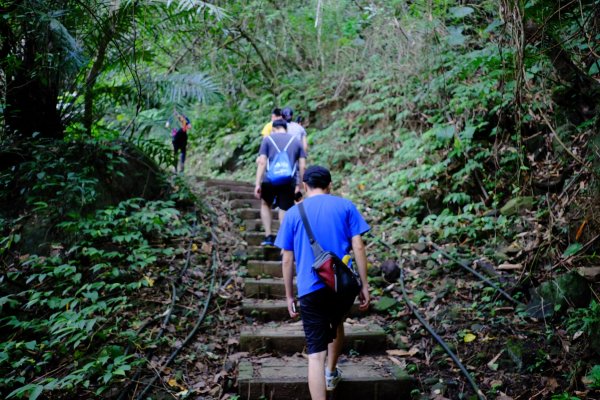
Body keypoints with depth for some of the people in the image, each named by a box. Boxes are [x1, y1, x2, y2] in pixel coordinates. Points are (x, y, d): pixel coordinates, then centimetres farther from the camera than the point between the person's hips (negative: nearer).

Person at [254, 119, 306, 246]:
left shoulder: (268, 139, 8)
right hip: (289, 181, 1)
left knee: (265, 204, 23)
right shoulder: (296, 141, 14)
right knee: (285, 211, 7)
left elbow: (262, 162, -1)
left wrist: (257, 184, -2)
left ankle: (268, 236, 19)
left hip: (270, 179, -1)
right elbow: (302, 166, 8)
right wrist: (298, 185, 13)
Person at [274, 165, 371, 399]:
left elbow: (287, 260, 5)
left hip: (311, 290, -2)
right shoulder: (345, 206, 4)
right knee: (337, 324, 32)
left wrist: (289, 296, 13)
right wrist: (364, 286, 3)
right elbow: (358, 247, -2)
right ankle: (331, 373, 49)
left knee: (316, 354, -1)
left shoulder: (293, 213, 6)